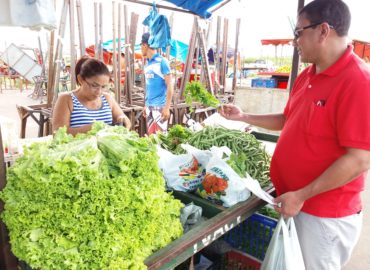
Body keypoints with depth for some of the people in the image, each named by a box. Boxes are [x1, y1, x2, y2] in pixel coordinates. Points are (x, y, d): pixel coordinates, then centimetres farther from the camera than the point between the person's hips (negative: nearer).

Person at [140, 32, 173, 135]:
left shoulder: (162, 61, -8)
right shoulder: (147, 64, 12)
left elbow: (169, 86, -11)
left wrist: (167, 108, -15)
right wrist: (145, 105, 16)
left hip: (160, 106, -7)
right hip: (149, 106, 7)